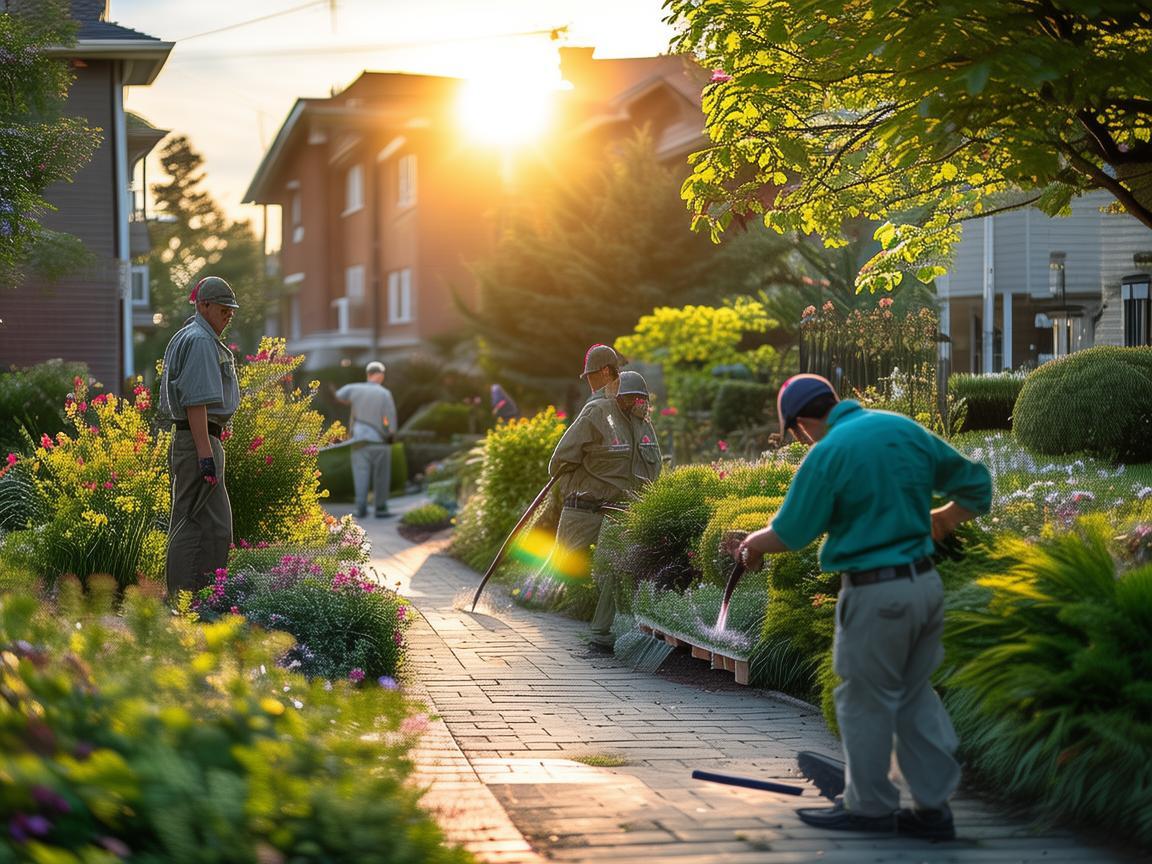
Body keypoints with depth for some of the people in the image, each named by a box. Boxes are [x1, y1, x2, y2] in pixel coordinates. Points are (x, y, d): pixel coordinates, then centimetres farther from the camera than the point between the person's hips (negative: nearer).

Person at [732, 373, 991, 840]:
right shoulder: (906, 429, 4)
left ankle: (870, 806, 21)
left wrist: (753, 544, 13)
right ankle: (934, 806, 21)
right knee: (915, 694, 17)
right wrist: (946, 518, 28)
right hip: (926, 580, 7)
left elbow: (790, 533, -7)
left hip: (874, 594, -7)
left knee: (865, 701, 9)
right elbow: (976, 483, 11)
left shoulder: (827, 455, -15)